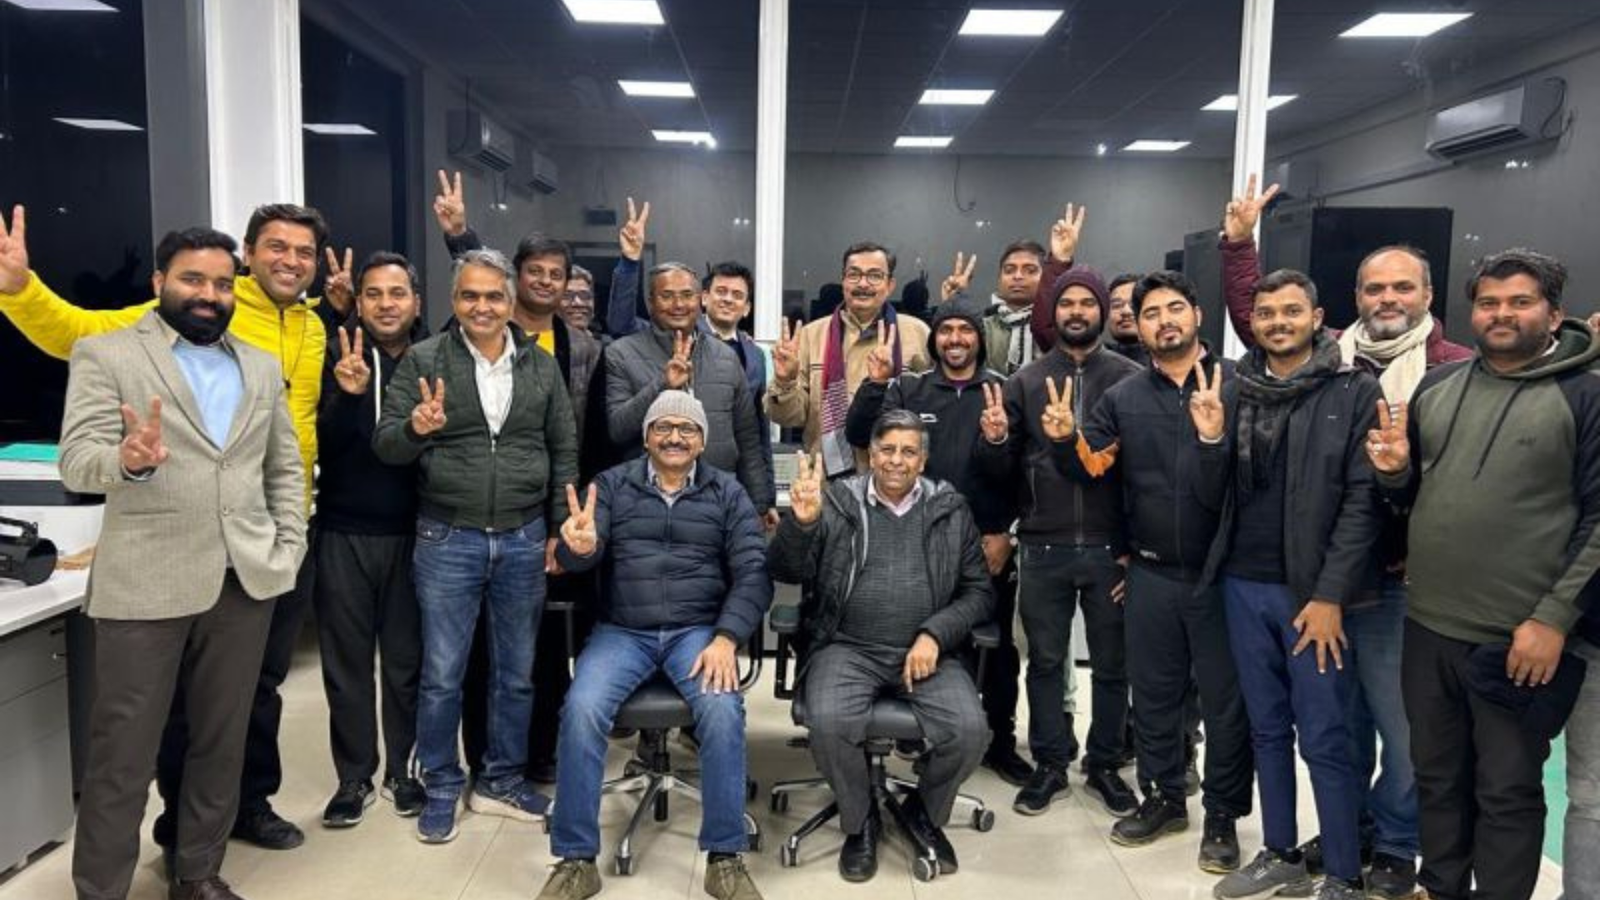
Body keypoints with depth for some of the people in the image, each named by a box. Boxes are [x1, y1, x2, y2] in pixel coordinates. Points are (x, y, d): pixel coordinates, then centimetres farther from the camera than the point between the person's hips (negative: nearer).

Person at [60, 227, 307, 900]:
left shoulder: (262, 367, 13)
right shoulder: (106, 354, 0)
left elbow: (285, 468, 15)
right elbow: (77, 462, -9)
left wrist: (288, 550, 3)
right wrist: (126, 460, -32)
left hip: (247, 581, 4)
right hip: (144, 583, -4)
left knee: (222, 742, 13)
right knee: (122, 755, 3)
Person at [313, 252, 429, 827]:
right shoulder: (339, 357, 1)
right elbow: (325, 441, -9)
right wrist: (347, 394, -26)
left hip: (411, 532, 0)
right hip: (345, 532, 0)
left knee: (407, 659, 8)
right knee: (347, 661, 8)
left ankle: (400, 771, 24)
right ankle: (354, 776, 22)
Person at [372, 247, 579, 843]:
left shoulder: (541, 366, 5)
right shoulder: (424, 361, -3)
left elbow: (564, 451, 9)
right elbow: (384, 445, -7)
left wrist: (561, 528, 4)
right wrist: (415, 427, -29)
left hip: (524, 541, 3)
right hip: (448, 541, -2)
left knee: (516, 672, 13)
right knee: (441, 675, 6)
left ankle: (502, 781, 30)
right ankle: (441, 788, 25)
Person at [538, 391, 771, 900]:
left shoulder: (727, 493, 8)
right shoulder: (612, 484, 8)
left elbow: (753, 572, 0)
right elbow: (579, 560, -4)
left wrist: (726, 638, -16)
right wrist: (579, 547, -31)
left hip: (699, 632, 0)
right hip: (621, 632, 1)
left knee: (722, 710, -28)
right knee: (581, 709, -26)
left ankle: (725, 859, -11)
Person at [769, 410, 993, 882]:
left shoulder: (951, 510, 10)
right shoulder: (836, 500, 5)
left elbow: (979, 591, 7)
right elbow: (786, 572, -1)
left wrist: (934, 635, -9)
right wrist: (800, 522, -21)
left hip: (926, 651, 1)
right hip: (847, 648, -1)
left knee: (969, 729, -22)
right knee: (828, 723, -28)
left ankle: (925, 812, 12)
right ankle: (861, 821, 4)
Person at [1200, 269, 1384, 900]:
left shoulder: (1354, 390, -4)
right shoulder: (1238, 391, 9)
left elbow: (1362, 500, -9)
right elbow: (1221, 495, 10)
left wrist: (1331, 594, -14)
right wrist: (1212, 440, -10)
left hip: (1314, 591, -4)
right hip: (1245, 586, 5)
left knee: (1325, 740, -1)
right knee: (1267, 730, 14)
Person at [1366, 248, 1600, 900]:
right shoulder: (1436, 387, 9)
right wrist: (1395, 471, -5)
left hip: (1522, 640, -5)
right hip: (1428, 628, 5)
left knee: (1508, 793, 9)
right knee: (1437, 779, 18)